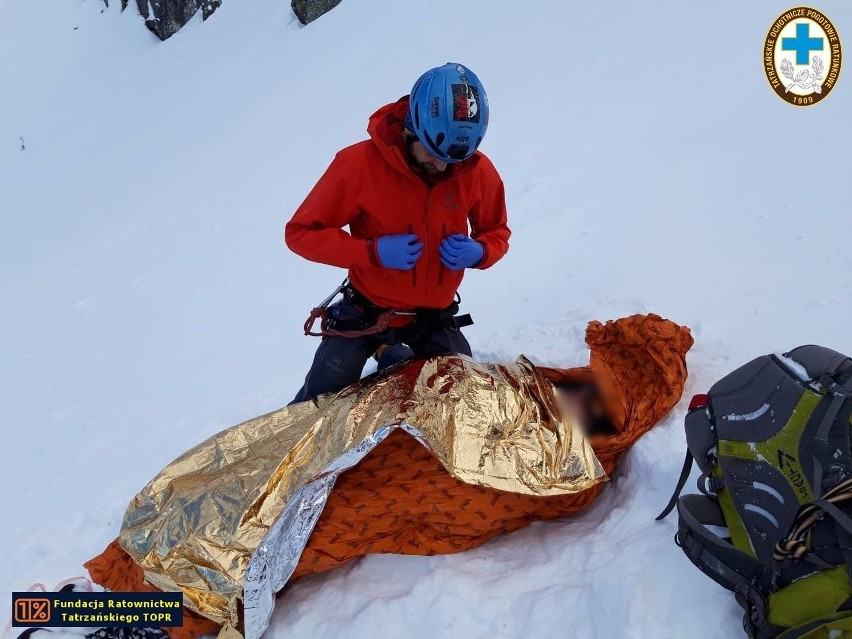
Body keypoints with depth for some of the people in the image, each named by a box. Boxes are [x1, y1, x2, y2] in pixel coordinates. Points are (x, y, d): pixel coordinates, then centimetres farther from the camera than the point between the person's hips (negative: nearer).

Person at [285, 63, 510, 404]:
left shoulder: (479, 171, -12)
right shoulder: (359, 162, -21)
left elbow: (496, 233, 5)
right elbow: (301, 233, -16)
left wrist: (478, 253, -21)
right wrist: (374, 251, -31)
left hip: (436, 315, 3)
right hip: (368, 310, -3)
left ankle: (395, 360, 37)